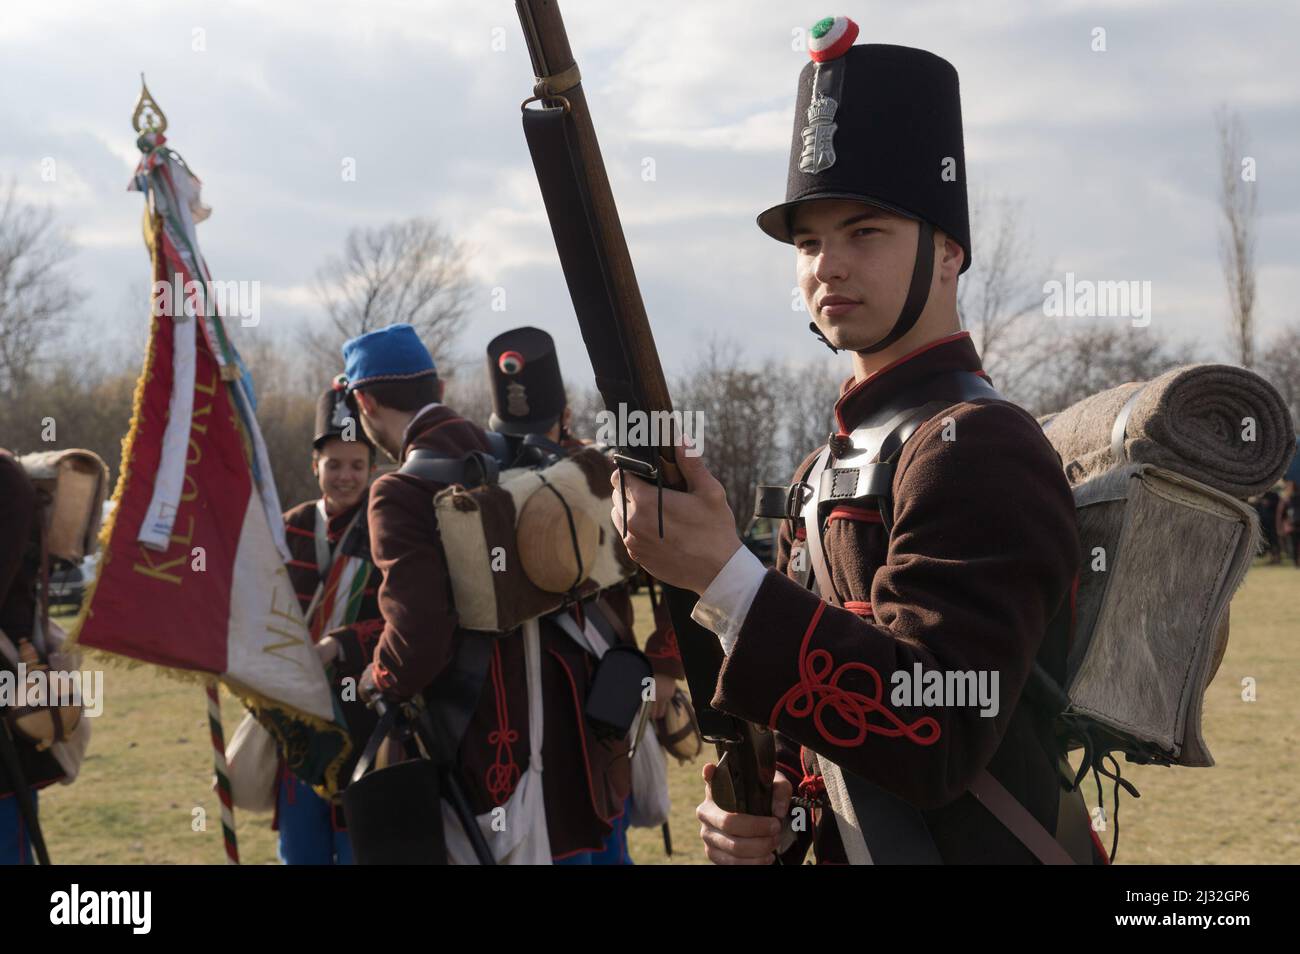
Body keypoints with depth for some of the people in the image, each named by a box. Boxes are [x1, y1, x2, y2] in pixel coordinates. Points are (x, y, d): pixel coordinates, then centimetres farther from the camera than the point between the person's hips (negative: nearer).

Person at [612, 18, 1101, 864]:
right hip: (855, 852, 8)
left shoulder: (979, 446, -17)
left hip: (975, 848, -8)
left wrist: (723, 578, -30)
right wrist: (765, 805, -5)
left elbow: (940, 736, -26)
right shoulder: (831, 465, 10)